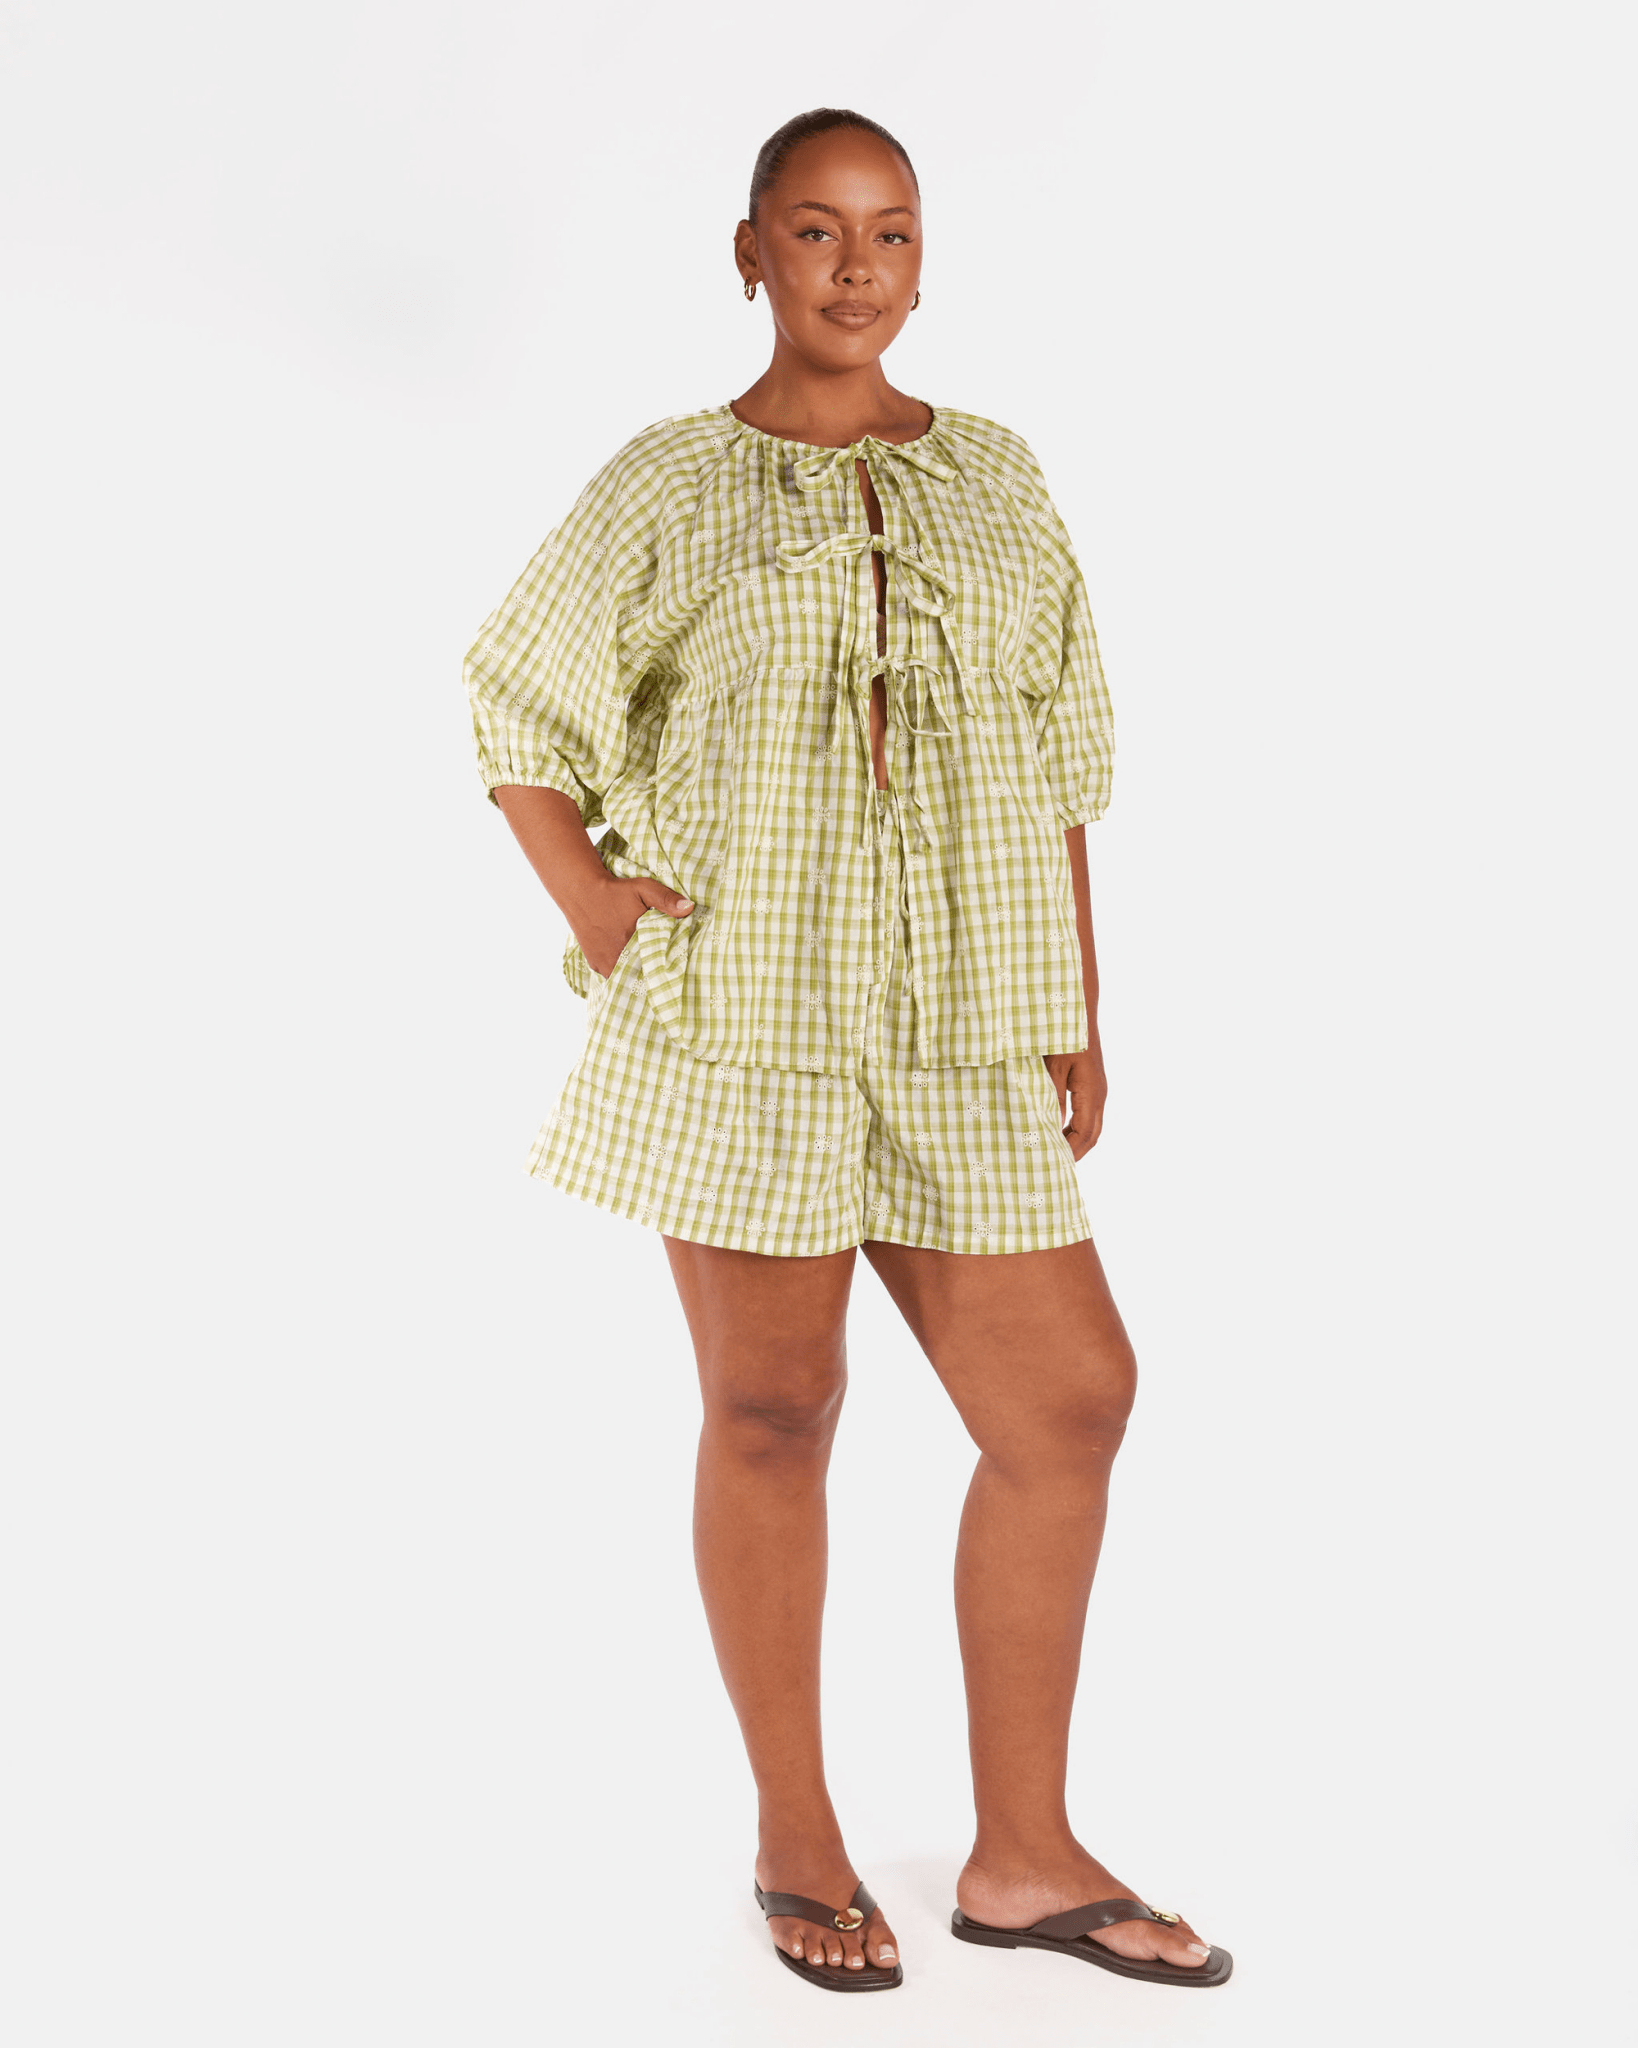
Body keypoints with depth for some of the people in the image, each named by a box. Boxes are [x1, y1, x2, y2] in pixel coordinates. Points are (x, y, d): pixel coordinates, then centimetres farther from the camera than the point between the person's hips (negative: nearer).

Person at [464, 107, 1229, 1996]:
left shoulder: (994, 480, 11)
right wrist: (592, 907, -2)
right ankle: (796, 1837, 21)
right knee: (773, 1408, 3)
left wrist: (1079, 1010, 8)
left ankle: (1024, 1853, 15)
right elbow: (512, 695, 10)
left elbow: (1059, 763, 13)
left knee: (1068, 1400, 1)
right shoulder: (669, 489, 2)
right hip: (738, 1019, -3)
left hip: (960, 1030, 4)